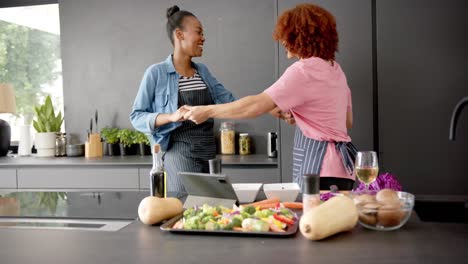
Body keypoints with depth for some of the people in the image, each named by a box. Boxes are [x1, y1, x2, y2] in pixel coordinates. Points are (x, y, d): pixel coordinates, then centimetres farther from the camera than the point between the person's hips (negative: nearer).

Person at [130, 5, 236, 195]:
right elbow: (136, 116, -6)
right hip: (181, 156, -6)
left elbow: (227, 100, 6)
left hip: (209, 154, 6)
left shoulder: (203, 71, 10)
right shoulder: (156, 73, -7)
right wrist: (171, 117, -22)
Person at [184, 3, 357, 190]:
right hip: (339, 165, 9)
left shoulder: (304, 70, -13)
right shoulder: (334, 69, 15)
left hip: (321, 168, -9)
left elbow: (256, 106, -17)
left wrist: (207, 111, -8)